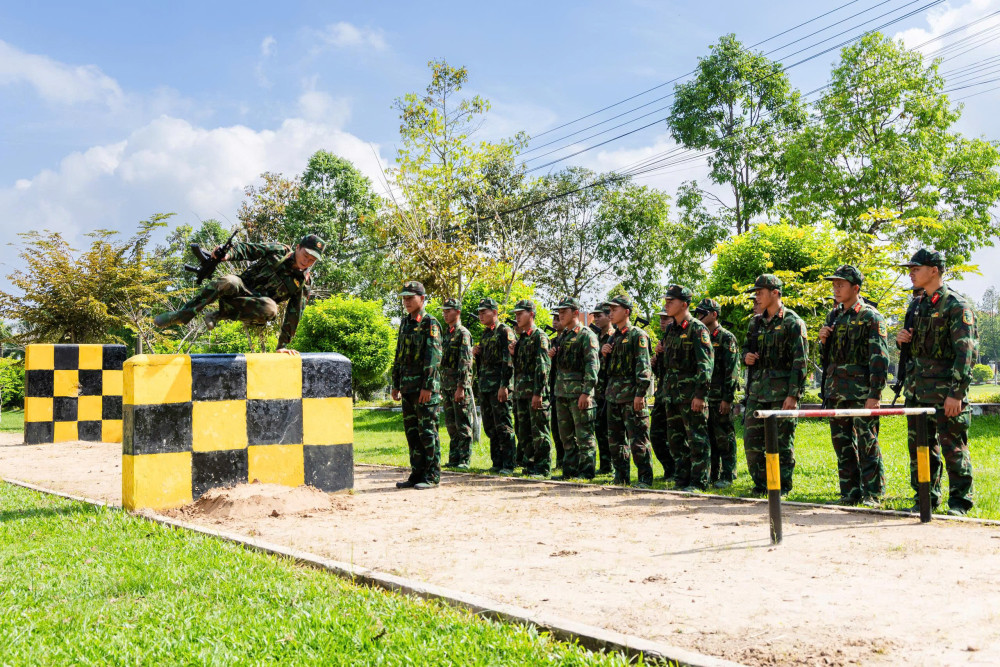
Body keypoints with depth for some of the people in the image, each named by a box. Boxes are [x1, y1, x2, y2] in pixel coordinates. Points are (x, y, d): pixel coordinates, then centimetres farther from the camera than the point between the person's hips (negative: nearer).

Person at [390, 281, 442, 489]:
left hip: (425, 388, -8)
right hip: (408, 387, 8)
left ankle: (432, 476, 2)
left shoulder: (430, 324, -7)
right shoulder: (405, 323, 16)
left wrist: (427, 386, -20)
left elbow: (433, 357, -14)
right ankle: (417, 474, 16)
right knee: (412, 431, 9)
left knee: (427, 431, -4)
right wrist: (396, 384, 16)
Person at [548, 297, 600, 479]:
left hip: (579, 392, -8)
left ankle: (586, 472, 1)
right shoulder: (562, 336, 17)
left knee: (584, 435, -4)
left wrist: (586, 392, -22)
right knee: (566, 435, 13)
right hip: (561, 392, 9)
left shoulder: (586, 335, -8)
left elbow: (592, 365, -16)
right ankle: (569, 471, 20)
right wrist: (552, 355, 4)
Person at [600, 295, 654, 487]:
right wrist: (604, 353, 4)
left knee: (637, 439, -6)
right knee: (615, 438, 11)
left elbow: (643, 367, -15)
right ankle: (621, 475, 20)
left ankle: (645, 478, 0)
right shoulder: (614, 337, 18)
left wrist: (640, 393, -21)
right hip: (613, 393, 8)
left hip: (631, 394, -8)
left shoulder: (637, 335, -7)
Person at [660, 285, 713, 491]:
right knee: (676, 438, 11)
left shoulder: (697, 329, -10)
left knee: (697, 438, -3)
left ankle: (698, 483, 1)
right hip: (673, 393, 9)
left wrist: (700, 394, -21)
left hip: (691, 392, -8)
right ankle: (681, 480, 19)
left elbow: (705, 364, -16)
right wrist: (667, 392, 14)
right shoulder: (671, 331, 15)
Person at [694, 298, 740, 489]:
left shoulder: (726, 337, -6)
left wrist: (727, 398, -17)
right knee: (709, 437, 9)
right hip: (704, 396, 7)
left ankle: (728, 476, 3)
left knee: (724, 437, -2)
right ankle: (712, 474, 16)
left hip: (720, 397, -7)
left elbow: (732, 370, -12)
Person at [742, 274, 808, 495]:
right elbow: (748, 350, 27)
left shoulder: (792, 322, -6)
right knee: (751, 438, 5)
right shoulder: (756, 323, 15)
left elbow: (800, 361, -10)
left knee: (782, 441, -1)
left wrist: (793, 394, -17)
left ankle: (783, 485, 10)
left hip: (782, 391, -6)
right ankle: (761, 483, 17)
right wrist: (746, 357, 1)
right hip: (758, 389, 7)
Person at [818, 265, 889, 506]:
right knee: (842, 444, 10)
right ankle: (850, 494, 18)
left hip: (861, 391, -7)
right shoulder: (833, 316, 15)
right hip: (835, 390, 7)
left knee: (867, 444, -3)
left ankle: (872, 495, 5)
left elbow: (880, 358, -12)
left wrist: (875, 394, -18)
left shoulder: (870, 317, -6)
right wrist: (823, 340, 0)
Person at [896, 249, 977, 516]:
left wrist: (956, 393, -21)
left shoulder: (957, 305, -10)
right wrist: (902, 339, 3)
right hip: (917, 389, 8)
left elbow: (966, 353, -15)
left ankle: (960, 502, 10)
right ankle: (926, 498, 21)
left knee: (953, 447, 0)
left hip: (945, 391, -8)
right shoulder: (918, 305, 14)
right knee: (920, 445, 11)